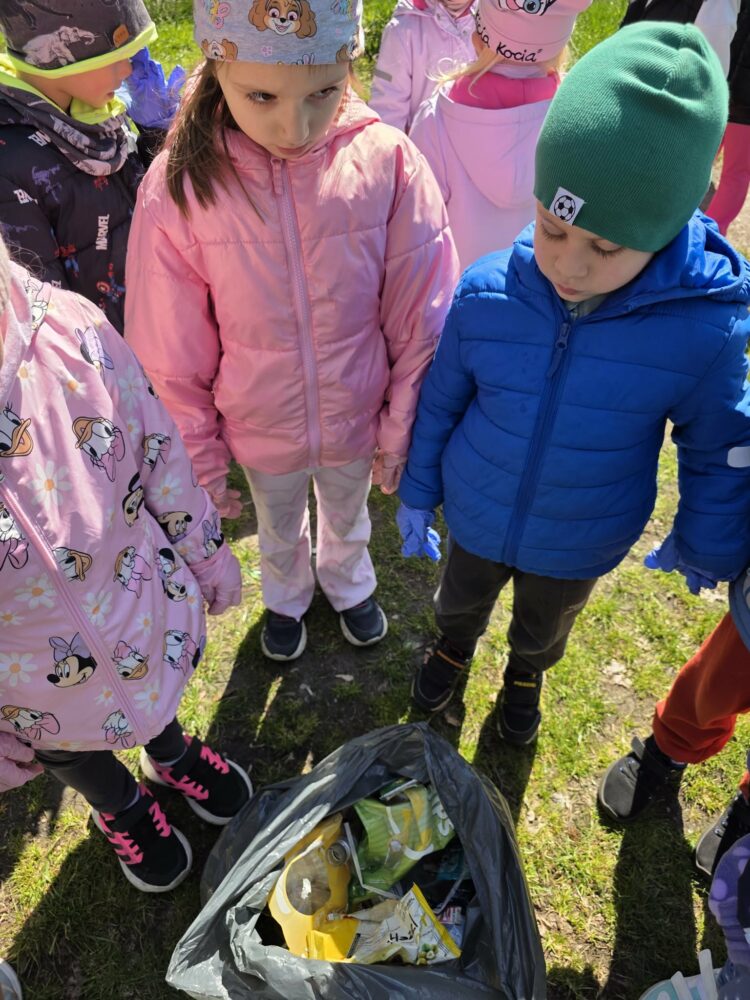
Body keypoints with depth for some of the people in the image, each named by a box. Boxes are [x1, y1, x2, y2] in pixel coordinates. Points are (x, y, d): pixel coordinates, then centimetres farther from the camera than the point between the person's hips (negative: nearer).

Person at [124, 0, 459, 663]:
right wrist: (200, 454, -3)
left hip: (356, 418, 0)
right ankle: (286, 597, 61)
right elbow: (173, 353, -11)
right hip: (260, 430, 0)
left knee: (348, 521, 29)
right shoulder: (178, 186, -21)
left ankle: (348, 582, 63)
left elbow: (420, 318, -12)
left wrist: (401, 429, -6)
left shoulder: (388, 162, -21)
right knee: (279, 533, 28)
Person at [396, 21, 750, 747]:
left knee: (544, 626, 30)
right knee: (460, 600, 30)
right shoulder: (486, 293, -24)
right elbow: (438, 402, -8)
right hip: (476, 518, 1)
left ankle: (527, 672, 64)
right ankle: (454, 646, 65)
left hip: (581, 546, 0)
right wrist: (416, 496, 3)